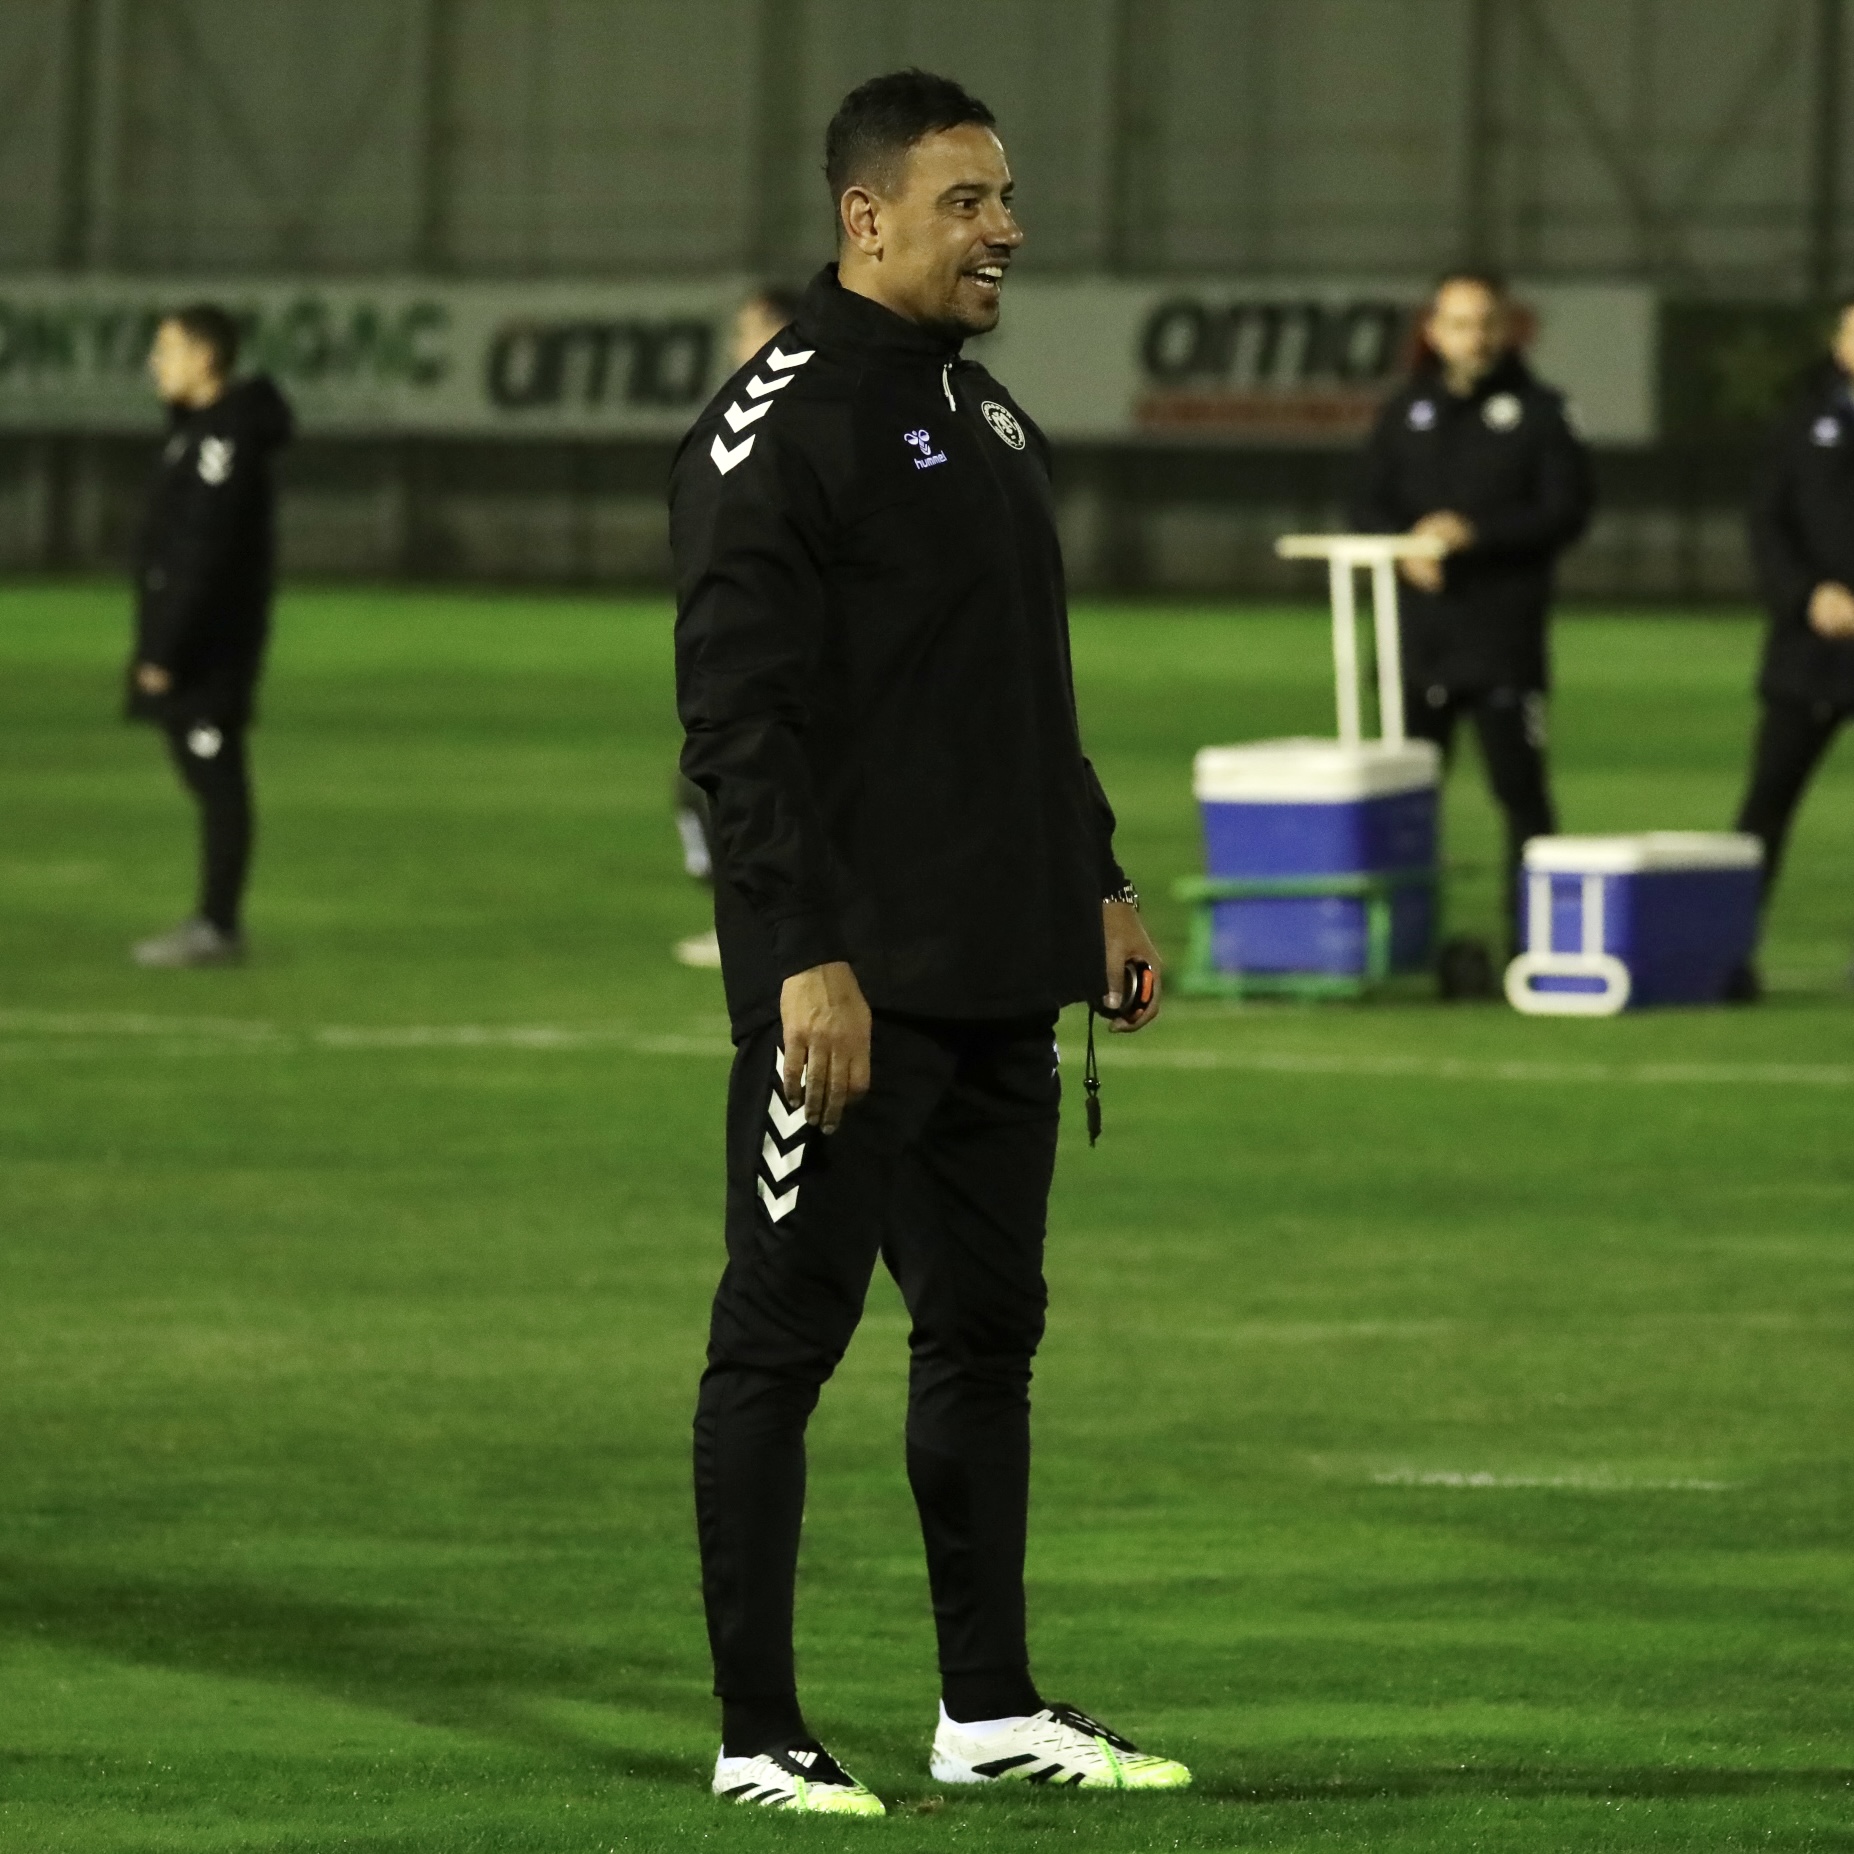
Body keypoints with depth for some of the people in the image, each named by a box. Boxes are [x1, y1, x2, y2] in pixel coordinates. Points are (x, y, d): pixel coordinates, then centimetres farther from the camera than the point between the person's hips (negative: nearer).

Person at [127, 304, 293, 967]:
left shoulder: (225, 438, -17)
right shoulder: (196, 430, 15)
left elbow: (205, 556, -22)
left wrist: (165, 650, -21)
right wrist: (157, 642, 19)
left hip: (210, 640, -10)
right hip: (193, 636, 10)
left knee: (217, 779, -7)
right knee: (204, 772, 14)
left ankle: (218, 926, -5)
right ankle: (215, 919, 19)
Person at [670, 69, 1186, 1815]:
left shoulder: (987, 417, 16)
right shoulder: (777, 428, -12)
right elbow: (740, 718, -17)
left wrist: (1098, 882, 19)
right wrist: (808, 962, -22)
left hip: (1000, 985, 9)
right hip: (849, 991, -9)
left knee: (986, 1330, 13)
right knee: (782, 1340, -2)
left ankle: (991, 1708, 21)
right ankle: (757, 1738, 1)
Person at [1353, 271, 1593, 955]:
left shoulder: (1537, 411, 2)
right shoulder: (1406, 413, 13)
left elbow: (1566, 510, -5)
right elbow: (1369, 505, 11)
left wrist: (1474, 533, -16)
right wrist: (1405, 549, -10)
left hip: (1506, 637, -4)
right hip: (1419, 634, 4)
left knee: (1519, 787, -4)